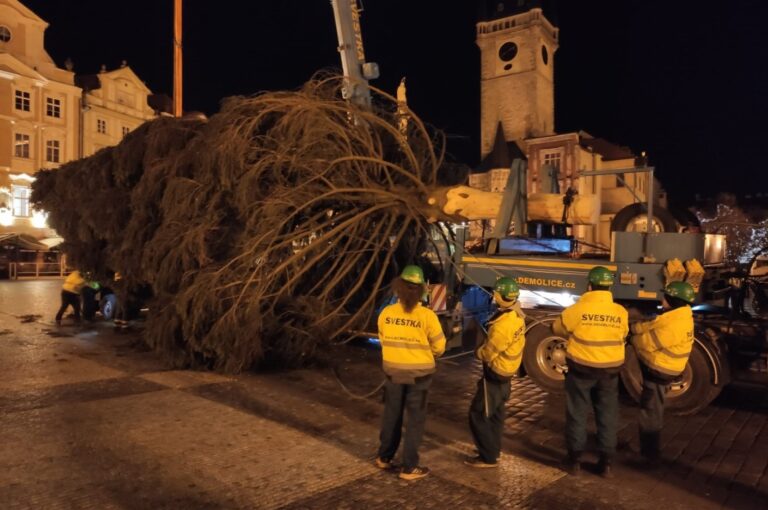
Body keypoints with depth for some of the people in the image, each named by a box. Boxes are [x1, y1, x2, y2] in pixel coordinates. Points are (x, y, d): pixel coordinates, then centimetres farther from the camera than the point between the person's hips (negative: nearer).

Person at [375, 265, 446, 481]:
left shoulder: (386, 313, -9)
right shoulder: (427, 316, -17)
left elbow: (384, 340, 5)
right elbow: (439, 347, -7)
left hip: (393, 370, 3)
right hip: (419, 374, -3)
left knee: (392, 415, 19)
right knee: (415, 419, 10)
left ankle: (384, 457, 33)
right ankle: (409, 467, 17)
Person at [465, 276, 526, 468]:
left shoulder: (502, 325, -30)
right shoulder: (517, 317, -1)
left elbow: (488, 353, -20)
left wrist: (478, 352, 1)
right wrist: (484, 348, 3)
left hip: (495, 374, -9)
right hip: (507, 372, 9)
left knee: (478, 414, 1)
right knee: (495, 413, 22)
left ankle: (489, 457, 8)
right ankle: (494, 449, 35)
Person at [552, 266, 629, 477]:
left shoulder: (578, 309, -16)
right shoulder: (621, 312, -6)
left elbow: (558, 328, 0)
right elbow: (622, 335, 11)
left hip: (581, 368, -3)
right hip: (610, 370, 3)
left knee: (577, 414, 10)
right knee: (607, 416, 14)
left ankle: (575, 459, 18)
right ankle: (606, 462, 21)